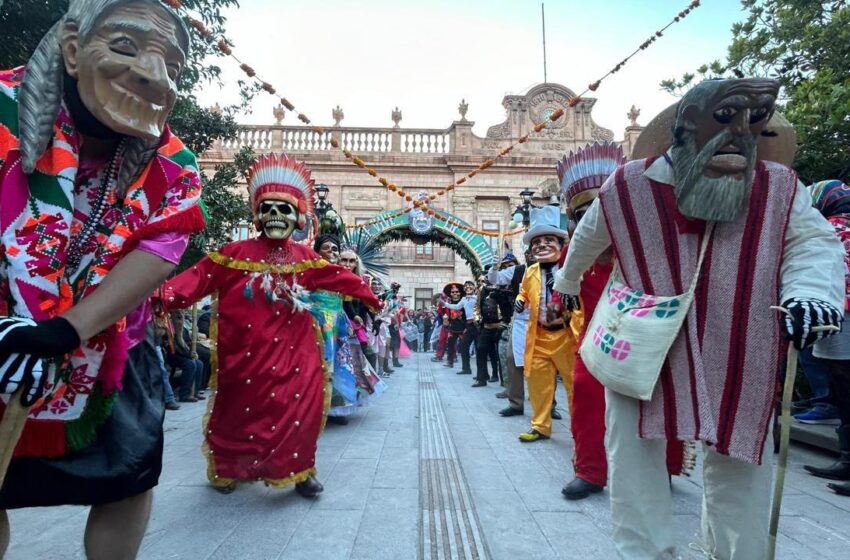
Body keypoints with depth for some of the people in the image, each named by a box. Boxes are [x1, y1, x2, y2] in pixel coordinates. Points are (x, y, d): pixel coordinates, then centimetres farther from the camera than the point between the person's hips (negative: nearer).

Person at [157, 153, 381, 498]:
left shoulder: (304, 259, 5)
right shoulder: (235, 253, -4)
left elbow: (336, 277, 7)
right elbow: (199, 278, -10)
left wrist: (369, 296, 6)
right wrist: (162, 295, -22)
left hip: (291, 350, 2)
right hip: (245, 352, -2)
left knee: (302, 405, -3)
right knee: (239, 408, 12)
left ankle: (298, 470, 16)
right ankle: (227, 469, 36)